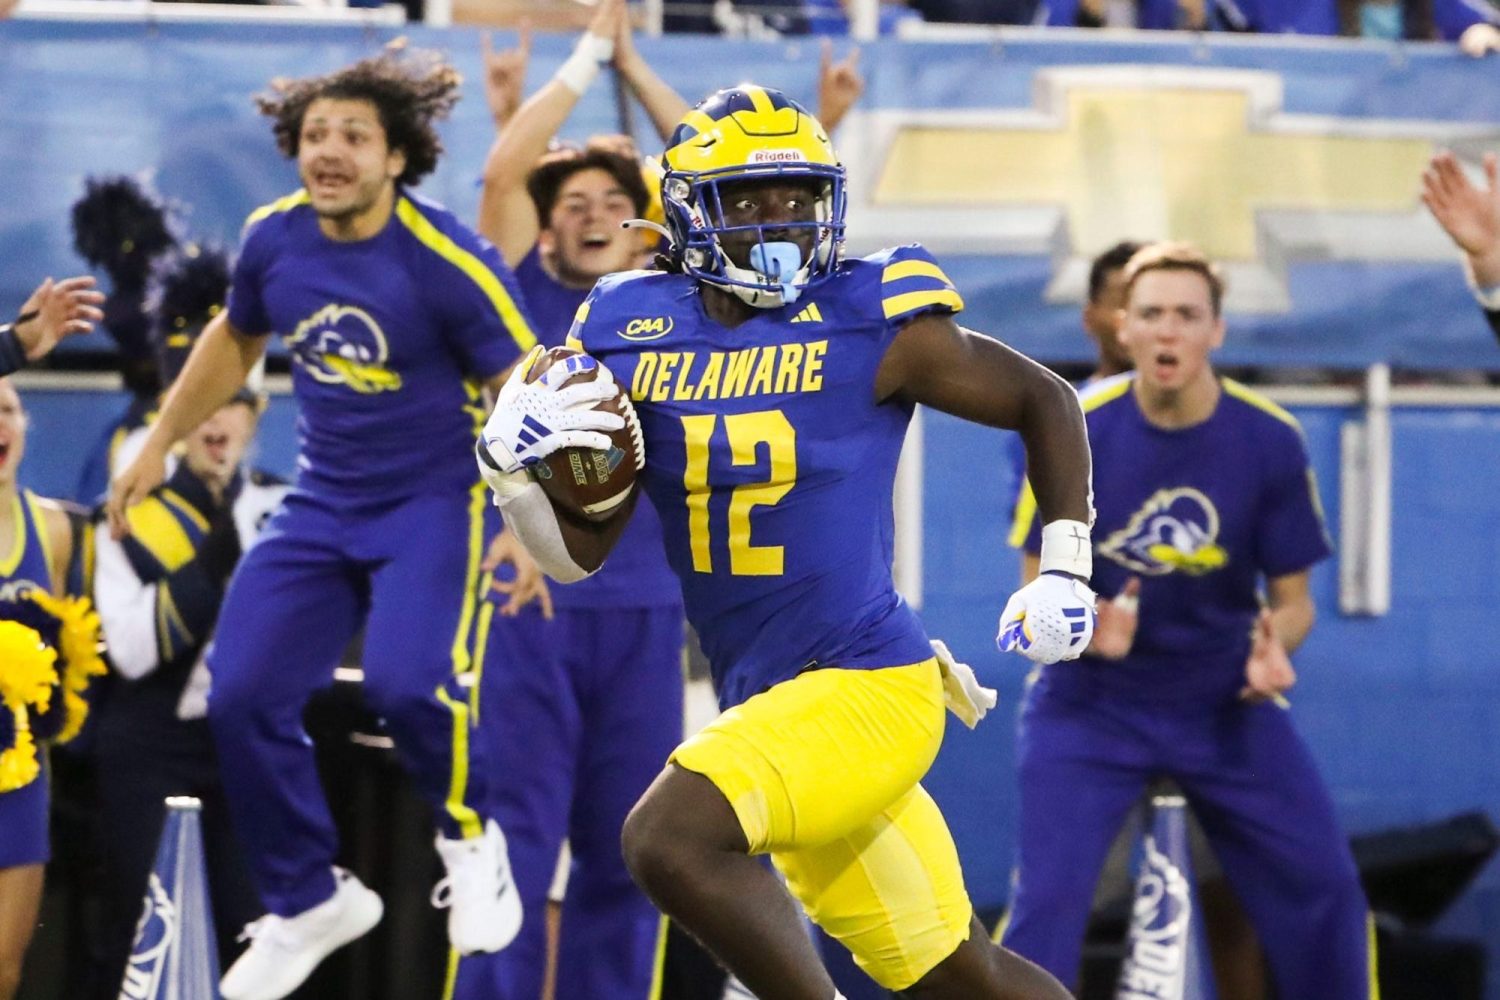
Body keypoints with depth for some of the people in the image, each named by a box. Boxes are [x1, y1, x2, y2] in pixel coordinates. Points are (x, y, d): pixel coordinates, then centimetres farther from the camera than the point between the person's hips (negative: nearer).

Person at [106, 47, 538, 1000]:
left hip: (434, 500, -6)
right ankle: (310, 903, 19)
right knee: (243, 698, -3)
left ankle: (472, 837, 3)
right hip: (323, 502, 6)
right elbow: (235, 339, 18)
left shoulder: (449, 263, -20)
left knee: (409, 681, -29)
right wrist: (161, 443, 21)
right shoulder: (273, 240, -3)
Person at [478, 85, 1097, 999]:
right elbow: (579, 551, 7)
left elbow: (1043, 401, 6)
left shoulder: (874, 326, -8)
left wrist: (1066, 570, -1)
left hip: (869, 685, -6)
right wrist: (513, 469, -12)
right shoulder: (638, 337, 4)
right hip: (768, 704, 6)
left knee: (669, 837, -26)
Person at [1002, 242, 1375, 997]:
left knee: (1322, 884, -2)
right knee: (1047, 898, -14)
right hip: (1092, 702, -2)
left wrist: (1276, 644, -23)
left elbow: (1291, 596, 0)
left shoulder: (1270, 440, -11)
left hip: (1225, 704, 2)